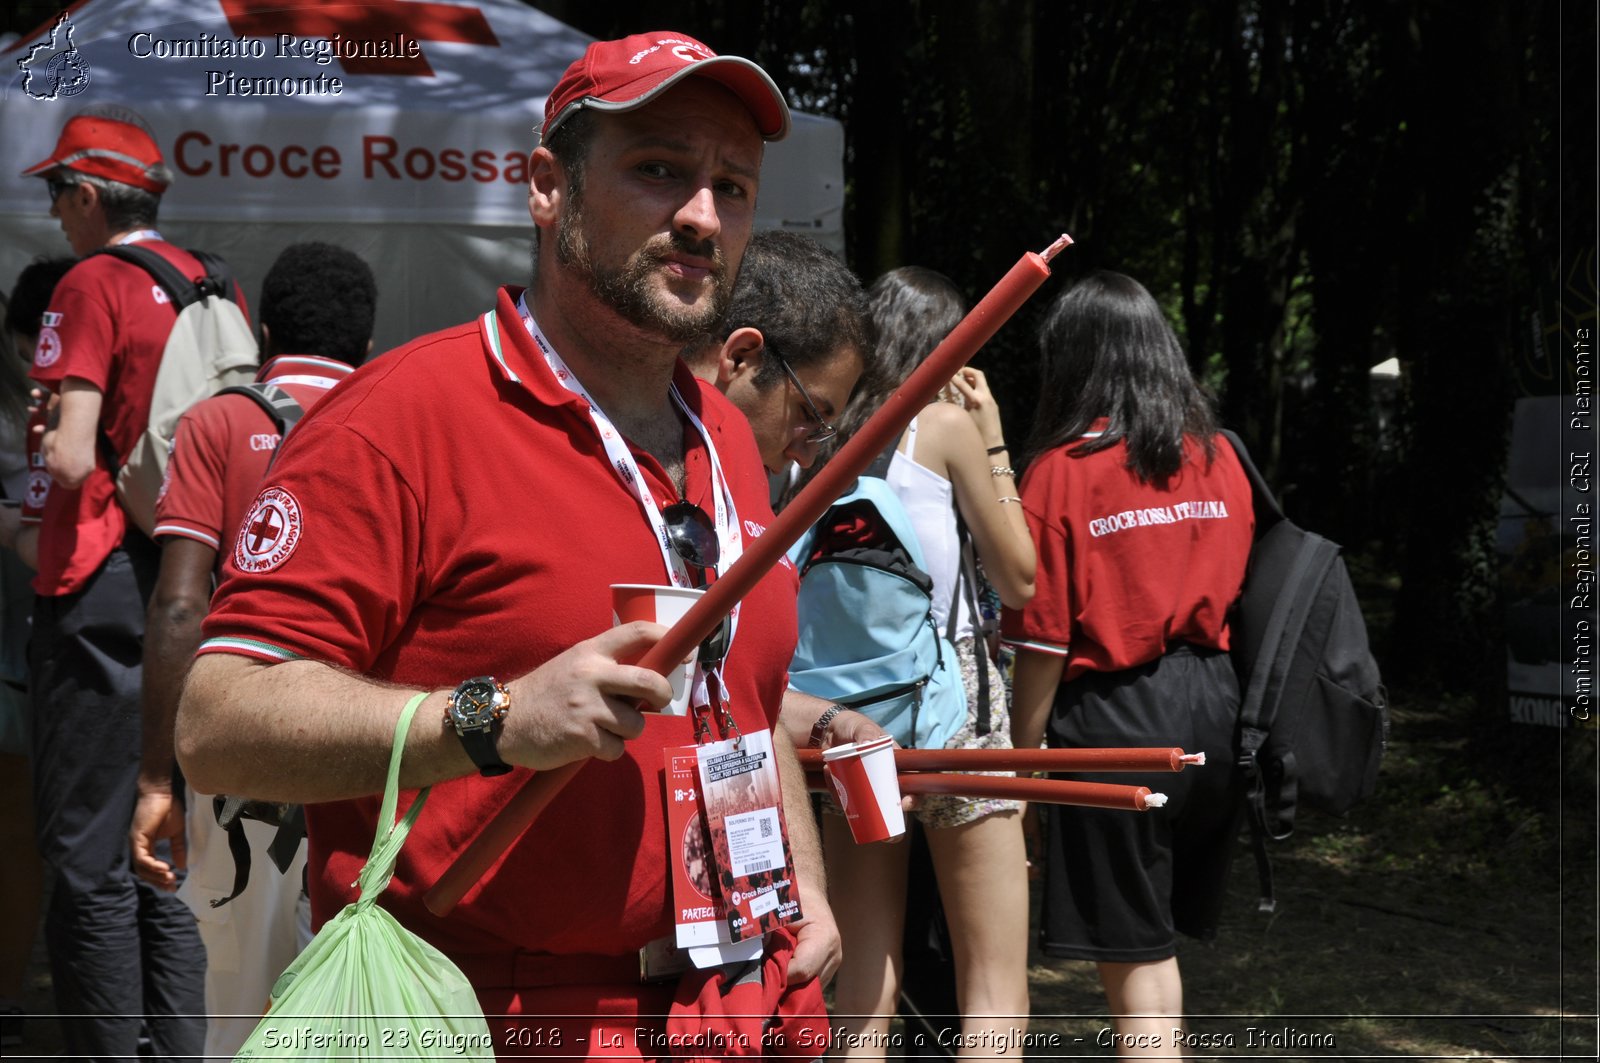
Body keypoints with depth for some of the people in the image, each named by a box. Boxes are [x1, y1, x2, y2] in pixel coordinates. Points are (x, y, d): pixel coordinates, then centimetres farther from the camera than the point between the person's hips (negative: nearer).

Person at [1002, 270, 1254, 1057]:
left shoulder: (1064, 470, -10)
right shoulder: (1218, 458, 5)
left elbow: (1044, 640, -11)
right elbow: (1236, 592, 11)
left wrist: (1020, 760, -4)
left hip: (1114, 714, -6)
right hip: (1211, 705, 6)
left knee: (1132, 958, 2)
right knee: (1158, 939, 20)